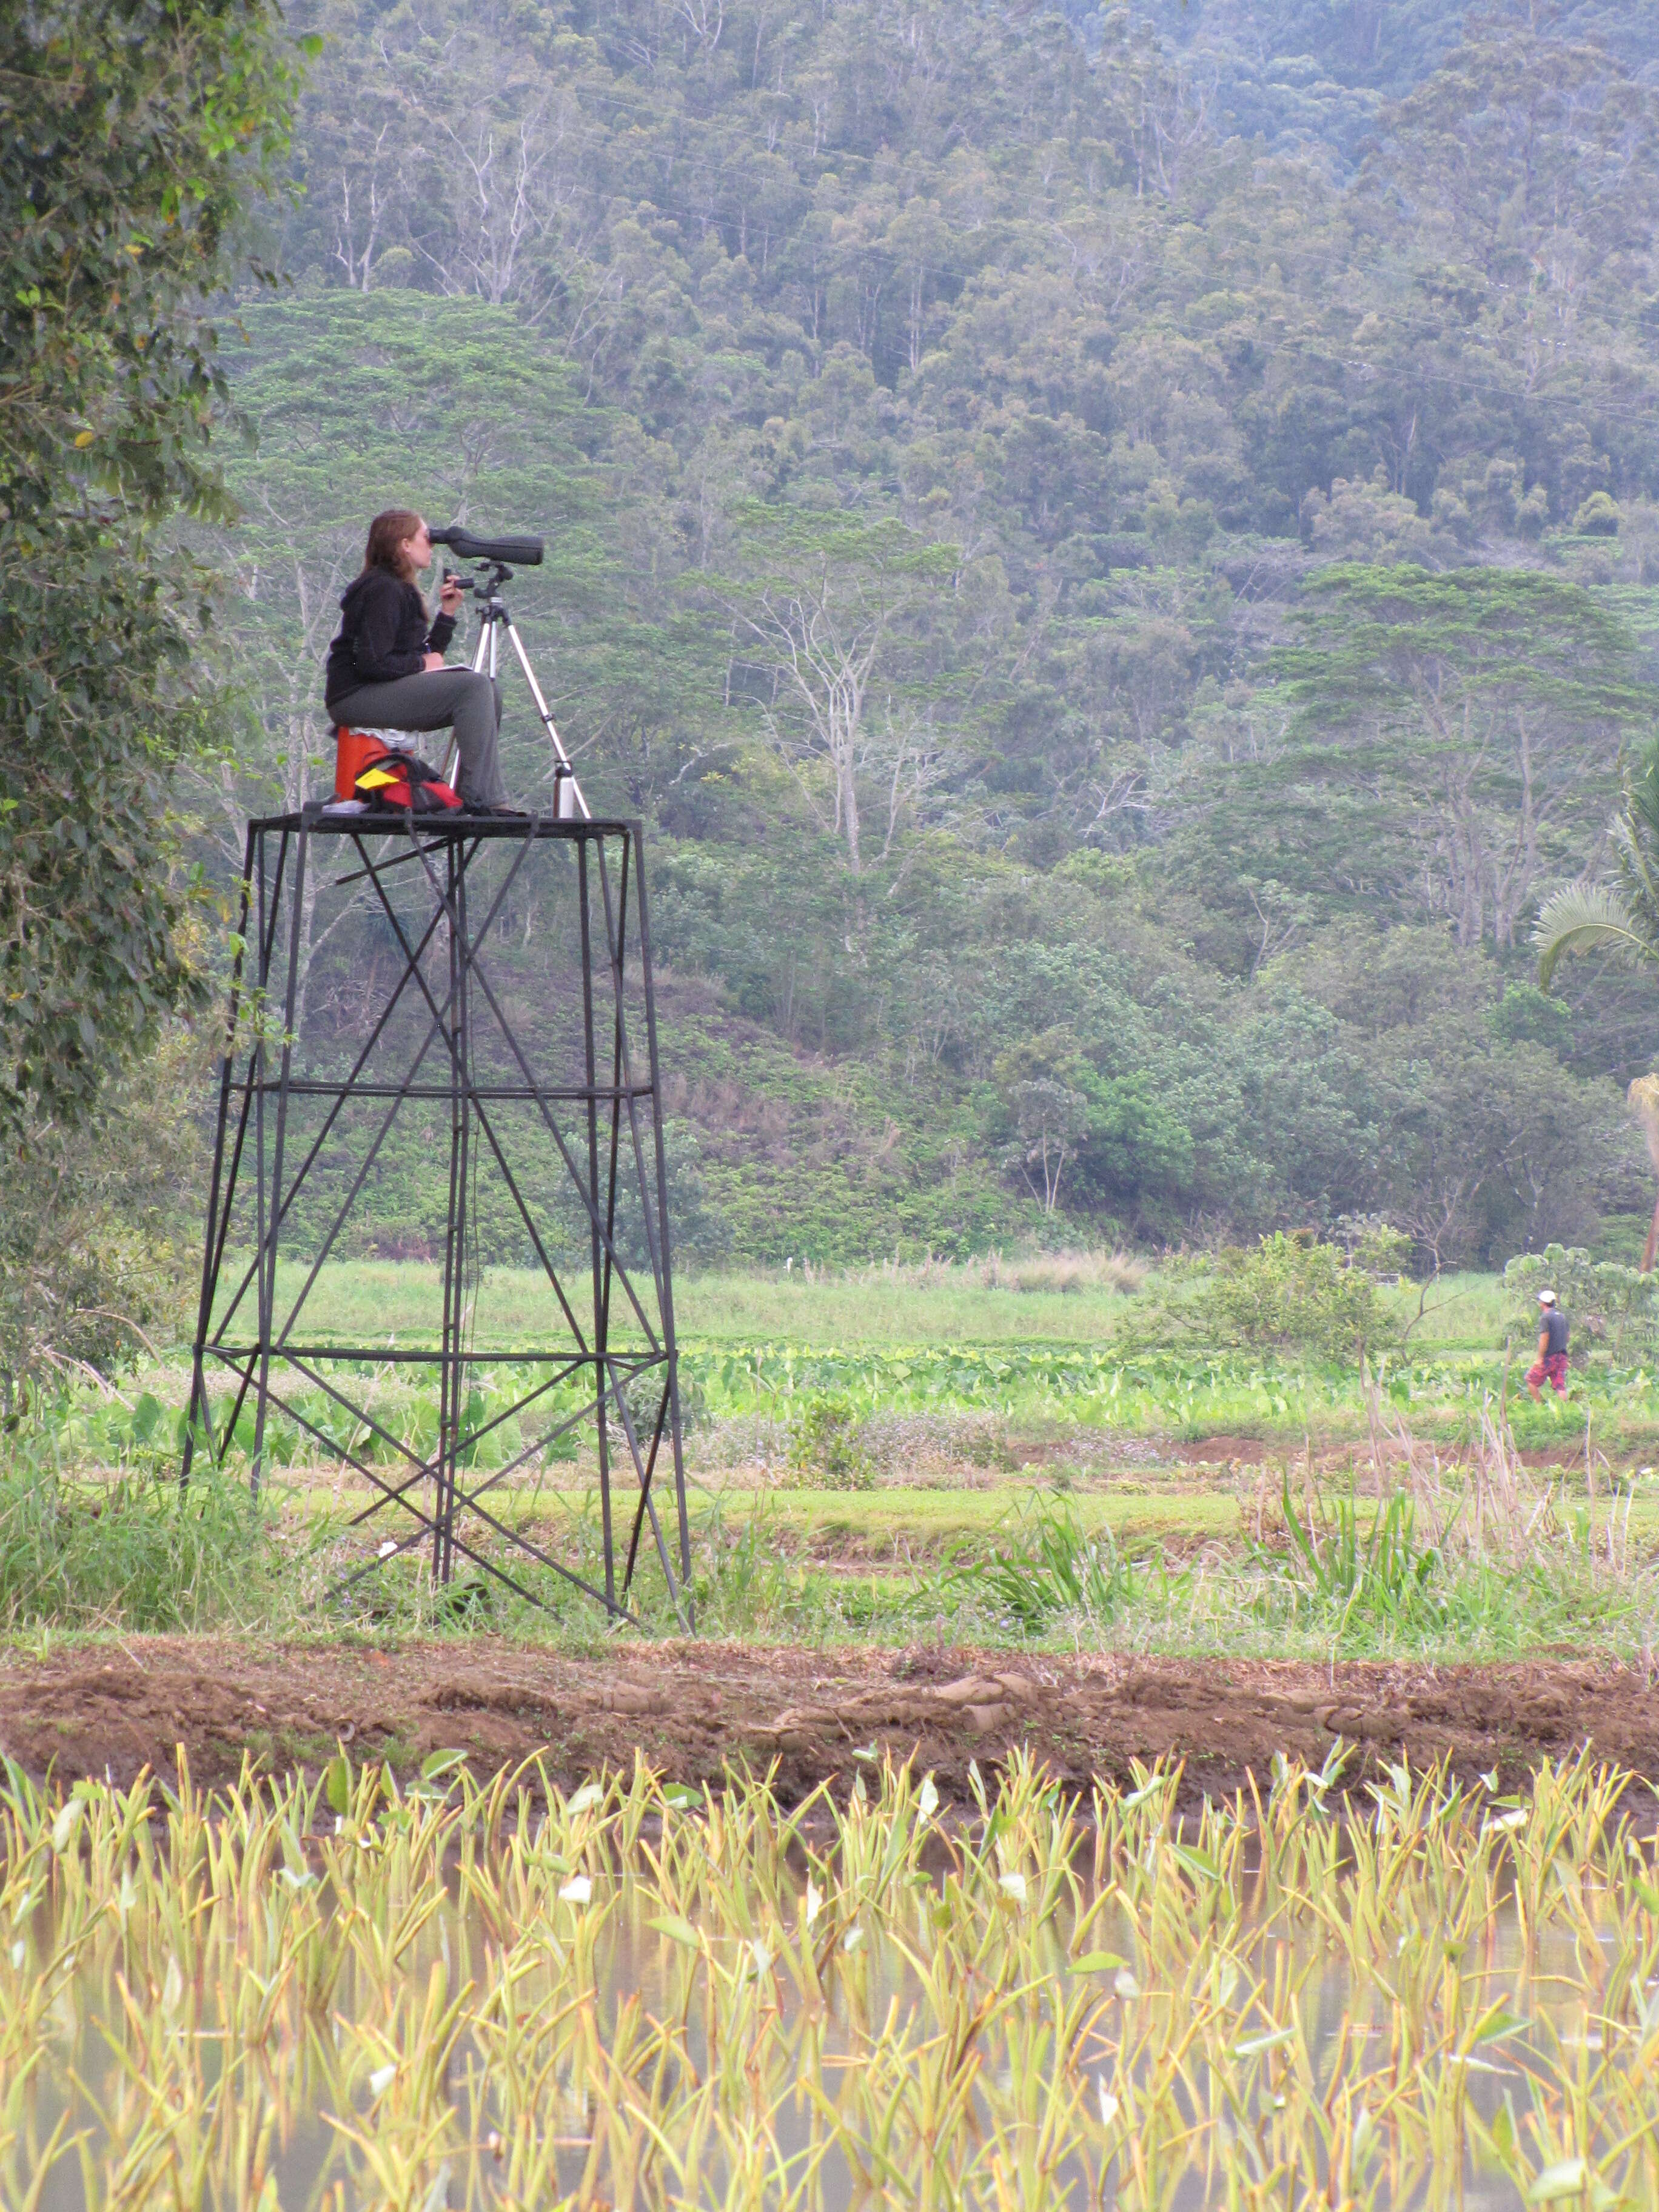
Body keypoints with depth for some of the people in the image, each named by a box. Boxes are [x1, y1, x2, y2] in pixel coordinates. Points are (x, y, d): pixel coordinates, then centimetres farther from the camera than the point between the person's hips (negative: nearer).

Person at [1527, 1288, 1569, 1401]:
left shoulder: (1545, 1317, -12)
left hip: (1549, 1357, -7)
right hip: (1562, 1357, 7)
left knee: (1531, 1379, 8)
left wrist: (1540, 1358, -14)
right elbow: (1567, 1337, 18)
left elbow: (1544, 1338, -17)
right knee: (1560, 1386, 4)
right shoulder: (1562, 1316, 13)